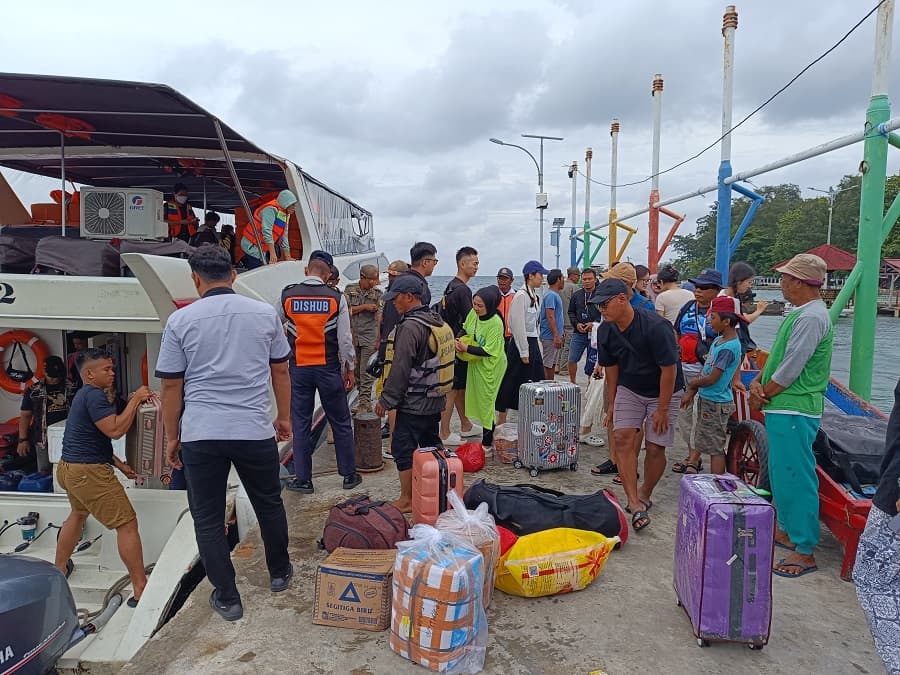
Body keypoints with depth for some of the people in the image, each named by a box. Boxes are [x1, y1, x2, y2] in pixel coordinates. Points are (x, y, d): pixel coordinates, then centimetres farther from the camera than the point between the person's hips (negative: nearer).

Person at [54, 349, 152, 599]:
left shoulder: (83, 395, 15)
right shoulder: (94, 395, -17)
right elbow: (115, 430, -26)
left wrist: (120, 465, 16)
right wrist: (135, 400, -19)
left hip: (69, 468, 11)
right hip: (88, 472, -11)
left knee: (78, 514, 34)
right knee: (127, 525, -9)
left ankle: (59, 569, 51)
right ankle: (140, 591, -9)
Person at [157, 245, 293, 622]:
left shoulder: (181, 321, -3)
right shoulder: (265, 314, 1)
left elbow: (171, 386, 0)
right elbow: (280, 371, 8)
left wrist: (172, 438, 10)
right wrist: (283, 417, 20)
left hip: (200, 435, -1)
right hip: (255, 431, 2)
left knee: (208, 519, 13)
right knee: (269, 505, 21)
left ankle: (227, 598, 21)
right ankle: (279, 573, 39)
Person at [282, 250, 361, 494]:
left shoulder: (287, 295, -2)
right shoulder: (336, 297, -6)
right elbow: (345, 339, -5)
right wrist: (350, 369, 5)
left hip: (298, 368, 1)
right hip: (328, 367, -1)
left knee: (301, 423, 10)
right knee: (340, 422, 10)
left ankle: (303, 479, 16)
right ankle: (349, 475, 20)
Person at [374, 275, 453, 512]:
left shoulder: (410, 327, -19)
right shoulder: (438, 321, 9)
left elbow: (400, 369, -20)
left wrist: (386, 399, -11)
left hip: (413, 403, -9)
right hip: (435, 400, 9)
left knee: (403, 448, 1)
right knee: (432, 446, 17)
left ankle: (406, 500, 9)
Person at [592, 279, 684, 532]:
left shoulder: (656, 327, -29)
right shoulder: (606, 330, -10)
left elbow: (669, 369, -22)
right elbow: (611, 367, 3)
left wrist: (662, 409, -18)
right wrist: (612, 404, 8)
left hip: (663, 392, -4)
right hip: (628, 390, 5)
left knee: (655, 447, -2)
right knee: (623, 438, -12)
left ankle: (645, 494, 22)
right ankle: (634, 503, -13)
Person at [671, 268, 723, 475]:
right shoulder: (688, 307, 10)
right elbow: (675, 335, 19)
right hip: (683, 369, 7)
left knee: (699, 415, -3)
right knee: (683, 412, 12)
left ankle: (694, 460, 6)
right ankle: (692, 455, 25)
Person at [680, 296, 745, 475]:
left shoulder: (729, 348, -21)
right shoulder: (718, 340, 8)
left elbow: (711, 379, -21)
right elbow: (705, 369, 12)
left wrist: (692, 383, -3)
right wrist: (691, 393, 11)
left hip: (716, 403, -9)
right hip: (707, 400, 9)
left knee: (715, 448, -1)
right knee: (715, 447, 18)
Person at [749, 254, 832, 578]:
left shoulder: (811, 318, -18)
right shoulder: (799, 313, 15)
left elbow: (790, 369, -22)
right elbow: (776, 356, 17)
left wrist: (763, 395, -9)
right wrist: (758, 382, 1)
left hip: (795, 410, -11)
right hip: (783, 408, 11)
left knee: (796, 476, -5)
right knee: (781, 472, 20)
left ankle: (804, 551, 4)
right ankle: (787, 530, 35)